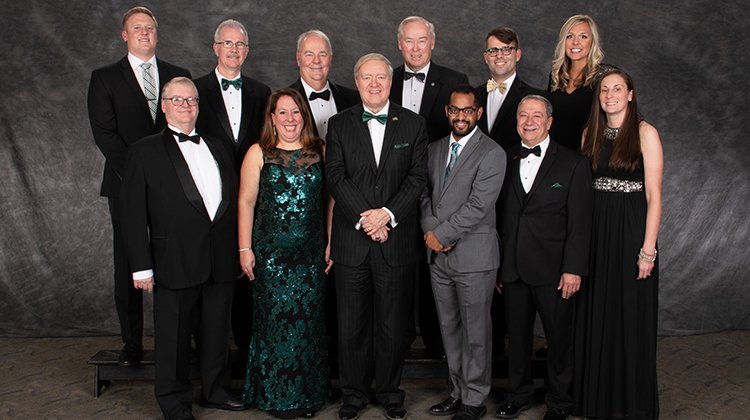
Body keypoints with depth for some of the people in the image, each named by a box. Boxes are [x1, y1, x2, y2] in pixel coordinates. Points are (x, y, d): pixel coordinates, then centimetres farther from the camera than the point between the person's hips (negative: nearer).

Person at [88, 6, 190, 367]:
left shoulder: (178, 76, 13)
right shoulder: (105, 78, 7)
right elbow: (104, 133, -2)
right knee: (128, 264, 3)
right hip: (127, 185, -1)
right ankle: (131, 342, 12)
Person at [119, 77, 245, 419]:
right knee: (174, 337, 6)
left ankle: (215, 390, 32)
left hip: (221, 261, 4)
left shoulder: (217, 148, 15)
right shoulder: (145, 151, 0)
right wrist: (142, 266, -9)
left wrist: (238, 252, 9)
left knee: (217, 331, 15)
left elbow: (234, 201, 15)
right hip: (175, 262, -4)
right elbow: (133, 212, -4)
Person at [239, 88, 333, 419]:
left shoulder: (320, 151, 6)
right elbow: (246, 202, 1)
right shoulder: (258, 153, 1)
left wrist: (331, 243, 3)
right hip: (272, 251, -2)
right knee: (276, 319, 3)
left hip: (312, 252, 2)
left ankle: (309, 392, 22)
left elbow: (330, 199, 7)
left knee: (308, 320, 8)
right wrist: (245, 248, -3)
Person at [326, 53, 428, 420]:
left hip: (396, 240, 0)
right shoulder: (339, 124, 6)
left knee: (393, 323, 8)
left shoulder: (413, 124, 6)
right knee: (352, 324, 7)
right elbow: (336, 177, -3)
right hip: (351, 240, 0)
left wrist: (388, 213, -14)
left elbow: (418, 177, -1)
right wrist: (365, 218, -14)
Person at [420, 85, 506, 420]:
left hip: (474, 256, -6)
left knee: (476, 332, 3)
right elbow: (425, 194, 12)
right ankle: (457, 391, 28)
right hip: (438, 255, 6)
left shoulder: (492, 154, -9)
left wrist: (441, 234, -14)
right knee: (449, 328, 15)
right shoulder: (435, 149, 13)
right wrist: (430, 231, -6)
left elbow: (478, 206, -16)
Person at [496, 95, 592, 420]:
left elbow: (580, 223, -6)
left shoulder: (573, 164, -2)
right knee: (517, 335, 13)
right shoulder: (506, 161, 9)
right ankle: (519, 392, 31)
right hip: (513, 269, 3)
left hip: (553, 270, -3)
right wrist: (498, 265, 7)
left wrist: (573, 269, -12)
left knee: (559, 338, 7)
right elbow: (499, 216, 9)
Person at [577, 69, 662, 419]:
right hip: (597, 231, 5)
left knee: (632, 319, 4)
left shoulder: (644, 133, -5)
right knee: (600, 318, 11)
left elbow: (653, 196, -9)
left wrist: (648, 249, -15)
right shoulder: (592, 134, 10)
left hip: (632, 229, -5)